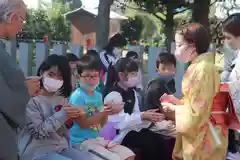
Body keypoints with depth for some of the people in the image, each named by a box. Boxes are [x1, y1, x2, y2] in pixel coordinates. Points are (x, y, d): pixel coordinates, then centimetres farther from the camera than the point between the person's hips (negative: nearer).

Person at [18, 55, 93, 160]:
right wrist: (62, 115, -23)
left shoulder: (62, 98, 8)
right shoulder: (32, 100, -11)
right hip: (37, 151, -7)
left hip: (61, 147, 7)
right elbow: (38, 132, -17)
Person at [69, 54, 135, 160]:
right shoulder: (77, 96, -14)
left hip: (97, 138, 8)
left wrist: (106, 112, -9)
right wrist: (102, 113, -25)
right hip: (82, 141, -7)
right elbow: (83, 124, -18)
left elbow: (101, 124, 10)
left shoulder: (98, 95, 8)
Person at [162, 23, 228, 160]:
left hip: (204, 141, -9)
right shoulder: (197, 67, 9)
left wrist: (173, 108, -9)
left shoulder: (203, 69, -21)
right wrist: (176, 101, 5)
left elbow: (196, 113, -22)